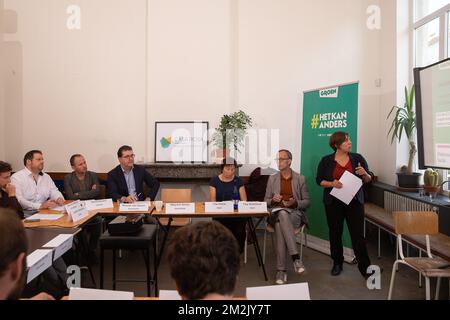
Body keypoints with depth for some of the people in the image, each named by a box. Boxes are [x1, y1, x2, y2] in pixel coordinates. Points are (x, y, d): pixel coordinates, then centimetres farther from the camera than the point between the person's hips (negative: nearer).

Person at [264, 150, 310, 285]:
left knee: (280, 225, -37)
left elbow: (307, 202, 10)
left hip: (295, 214, -1)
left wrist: (295, 203, -11)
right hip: (277, 214, 1)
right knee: (282, 214, -38)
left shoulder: (300, 179, 9)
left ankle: (281, 270, -34)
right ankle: (296, 257, -39)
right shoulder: (272, 178, 14)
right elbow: (266, 201, 14)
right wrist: (273, 200, -10)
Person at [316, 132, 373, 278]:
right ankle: (337, 264, 25)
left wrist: (364, 174, -15)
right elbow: (319, 180, 1)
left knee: (358, 234, -2)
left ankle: (365, 267, 4)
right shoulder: (326, 161, 0)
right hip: (333, 203, 0)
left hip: (355, 202, 0)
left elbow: (369, 179, 8)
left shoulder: (358, 158, 3)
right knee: (335, 233, 10)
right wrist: (331, 184, -17)